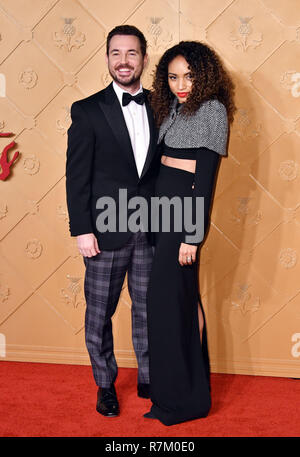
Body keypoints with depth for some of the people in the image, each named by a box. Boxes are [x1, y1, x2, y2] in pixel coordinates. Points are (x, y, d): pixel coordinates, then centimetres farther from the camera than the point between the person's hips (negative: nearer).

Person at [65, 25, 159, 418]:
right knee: (99, 313, 9)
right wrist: (82, 230, -10)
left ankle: (148, 379, 32)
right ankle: (105, 385, 27)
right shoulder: (87, 110, -5)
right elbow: (77, 176, -6)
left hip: (151, 231, 3)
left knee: (147, 310, 14)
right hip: (106, 232, -3)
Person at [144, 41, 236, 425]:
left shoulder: (211, 109, -11)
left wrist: (192, 235, -19)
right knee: (182, 294, 14)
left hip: (185, 206, -8)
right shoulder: (174, 108, 13)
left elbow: (207, 177, -16)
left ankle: (182, 397, 10)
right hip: (163, 203, 8)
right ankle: (190, 382, 28)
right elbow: (164, 160, 11)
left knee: (168, 296, -4)